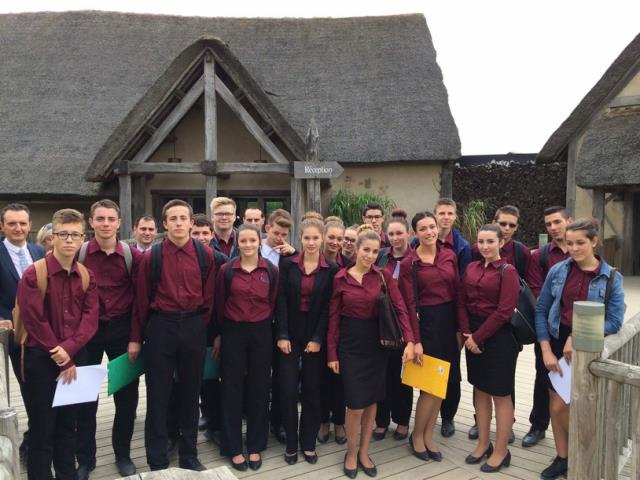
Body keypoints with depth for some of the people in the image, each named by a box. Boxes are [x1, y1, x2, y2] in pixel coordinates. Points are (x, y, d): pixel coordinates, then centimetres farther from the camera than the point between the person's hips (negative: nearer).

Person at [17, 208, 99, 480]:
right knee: (42, 427, 3)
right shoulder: (34, 274, -10)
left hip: (75, 357, 4)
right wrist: (61, 359, -11)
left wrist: (69, 350, -16)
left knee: (68, 423, 15)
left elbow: (90, 318, -1)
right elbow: (34, 322, -13)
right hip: (41, 358, -4)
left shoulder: (86, 276, 4)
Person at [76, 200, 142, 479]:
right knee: (85, 396, 10)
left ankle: (123, 454, 27)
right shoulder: (79, 254, -5)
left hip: (121, 329, 0)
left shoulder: (132, 255, -5)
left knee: (127, 395, 9)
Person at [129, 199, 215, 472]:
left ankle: (189, 456, 29)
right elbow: (141, 299, 0)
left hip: (194, 327, 2)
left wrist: (200, 326, 4)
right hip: (160, 326, -1)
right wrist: (136, 338, 2)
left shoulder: (205, 255, 0)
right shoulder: (151, 257, -4)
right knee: (158, 395, 7)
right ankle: (157, 461, 22)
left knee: (190, 393, 13)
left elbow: (209, 296, 5)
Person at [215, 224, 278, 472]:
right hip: (233, 333, -1)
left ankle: (255, 447, 23)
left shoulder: (271, 270, -1)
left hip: (261, 333, 1)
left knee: (259, 389, 8)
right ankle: (235, 448, 19)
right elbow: (219, 304, 3)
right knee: (232, 389, 5)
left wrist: (264, 325, 5)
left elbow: (273, 304, 6)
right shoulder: (226, 269, -3)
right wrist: (218, 334, 3)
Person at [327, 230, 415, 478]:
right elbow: (334, 317, -2)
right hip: (350, 343, -2)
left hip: (376, 342, 2)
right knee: (356, 404, -1)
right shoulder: (341, 278, -5)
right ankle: (351, 453, 23)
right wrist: (332, 353, -3)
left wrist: (410, 340, -19)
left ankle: (364, 452, 30)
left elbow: (400, 308, -7)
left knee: (372, 400, 11)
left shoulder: (383, 276, -2)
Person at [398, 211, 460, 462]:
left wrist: (460, 328, 5)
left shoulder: (449, 256, 5)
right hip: (426, 321, -5)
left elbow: (457, 293, 8)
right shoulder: (408, 263, -8)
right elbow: (410, 304, -10)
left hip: (449, 321, 5)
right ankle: (417, 435, 20)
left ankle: (428, 436, 27)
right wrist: (416, 340, -13)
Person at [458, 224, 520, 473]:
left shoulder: (507, 271, -11)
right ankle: (483, 444, 29)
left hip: (498, 336, -5)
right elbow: (462, 303, 7)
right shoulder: (471, 268, 6)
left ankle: (501, 451, 19)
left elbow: (504, 311, -16)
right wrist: (467, 334, -5)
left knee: (500, 394, 6)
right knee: (480, 390, 14)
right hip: (473, 335, 6)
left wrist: (478, 337, -14)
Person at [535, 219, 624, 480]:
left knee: (561, 405, -1)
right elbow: (541, 310, 0)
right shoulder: (558, 270, -2)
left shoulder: (611, 277, -7)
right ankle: (562, 458, 30)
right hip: (557, 343, 3)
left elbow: (614, 321, -10)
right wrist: (546, 350, -7)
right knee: (555, 405, 9)